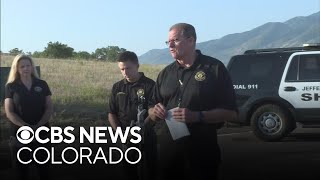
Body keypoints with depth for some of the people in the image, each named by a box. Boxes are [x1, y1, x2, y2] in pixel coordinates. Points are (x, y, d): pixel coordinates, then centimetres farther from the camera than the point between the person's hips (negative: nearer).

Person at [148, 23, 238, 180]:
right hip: (167, 149, 4)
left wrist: (197, 116, -19)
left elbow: (230, 112, -6)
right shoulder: (165, 73, 14)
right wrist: (155, 112, -5)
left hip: (201, 150, -4)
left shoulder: (214, 68, -3)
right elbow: (151, 111, 19)